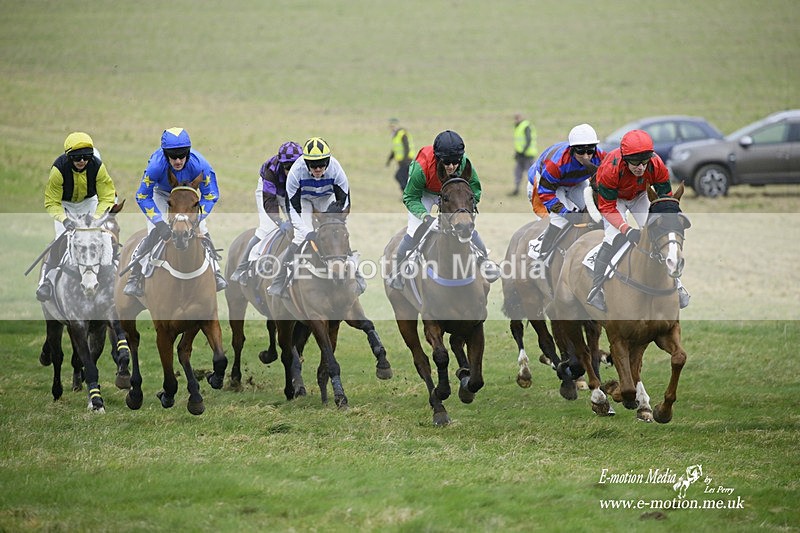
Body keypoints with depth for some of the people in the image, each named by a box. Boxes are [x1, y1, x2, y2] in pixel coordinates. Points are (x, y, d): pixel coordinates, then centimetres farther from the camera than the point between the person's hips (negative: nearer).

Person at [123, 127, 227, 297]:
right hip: (161, 193, -1)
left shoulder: (199, 165, -37)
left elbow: (210, 195, -23)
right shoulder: (156, 165, -40)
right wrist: (160, 223, -36)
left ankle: (215, 272, 13)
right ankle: (133, 278, -5)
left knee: (202, 232, -6)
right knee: (154, 233, -14)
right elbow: (143, 197, -28)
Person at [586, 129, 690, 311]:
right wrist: (626, 229, -45)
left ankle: (675, 284, 5)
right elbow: (607, 207, -31)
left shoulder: (657, 165, -33)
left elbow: (665, 198, -20)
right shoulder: (611, 168, -41)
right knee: (614, 237, -24)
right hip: (615, 198, -3)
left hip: (640, 196, 3)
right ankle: (596, 290, -17)